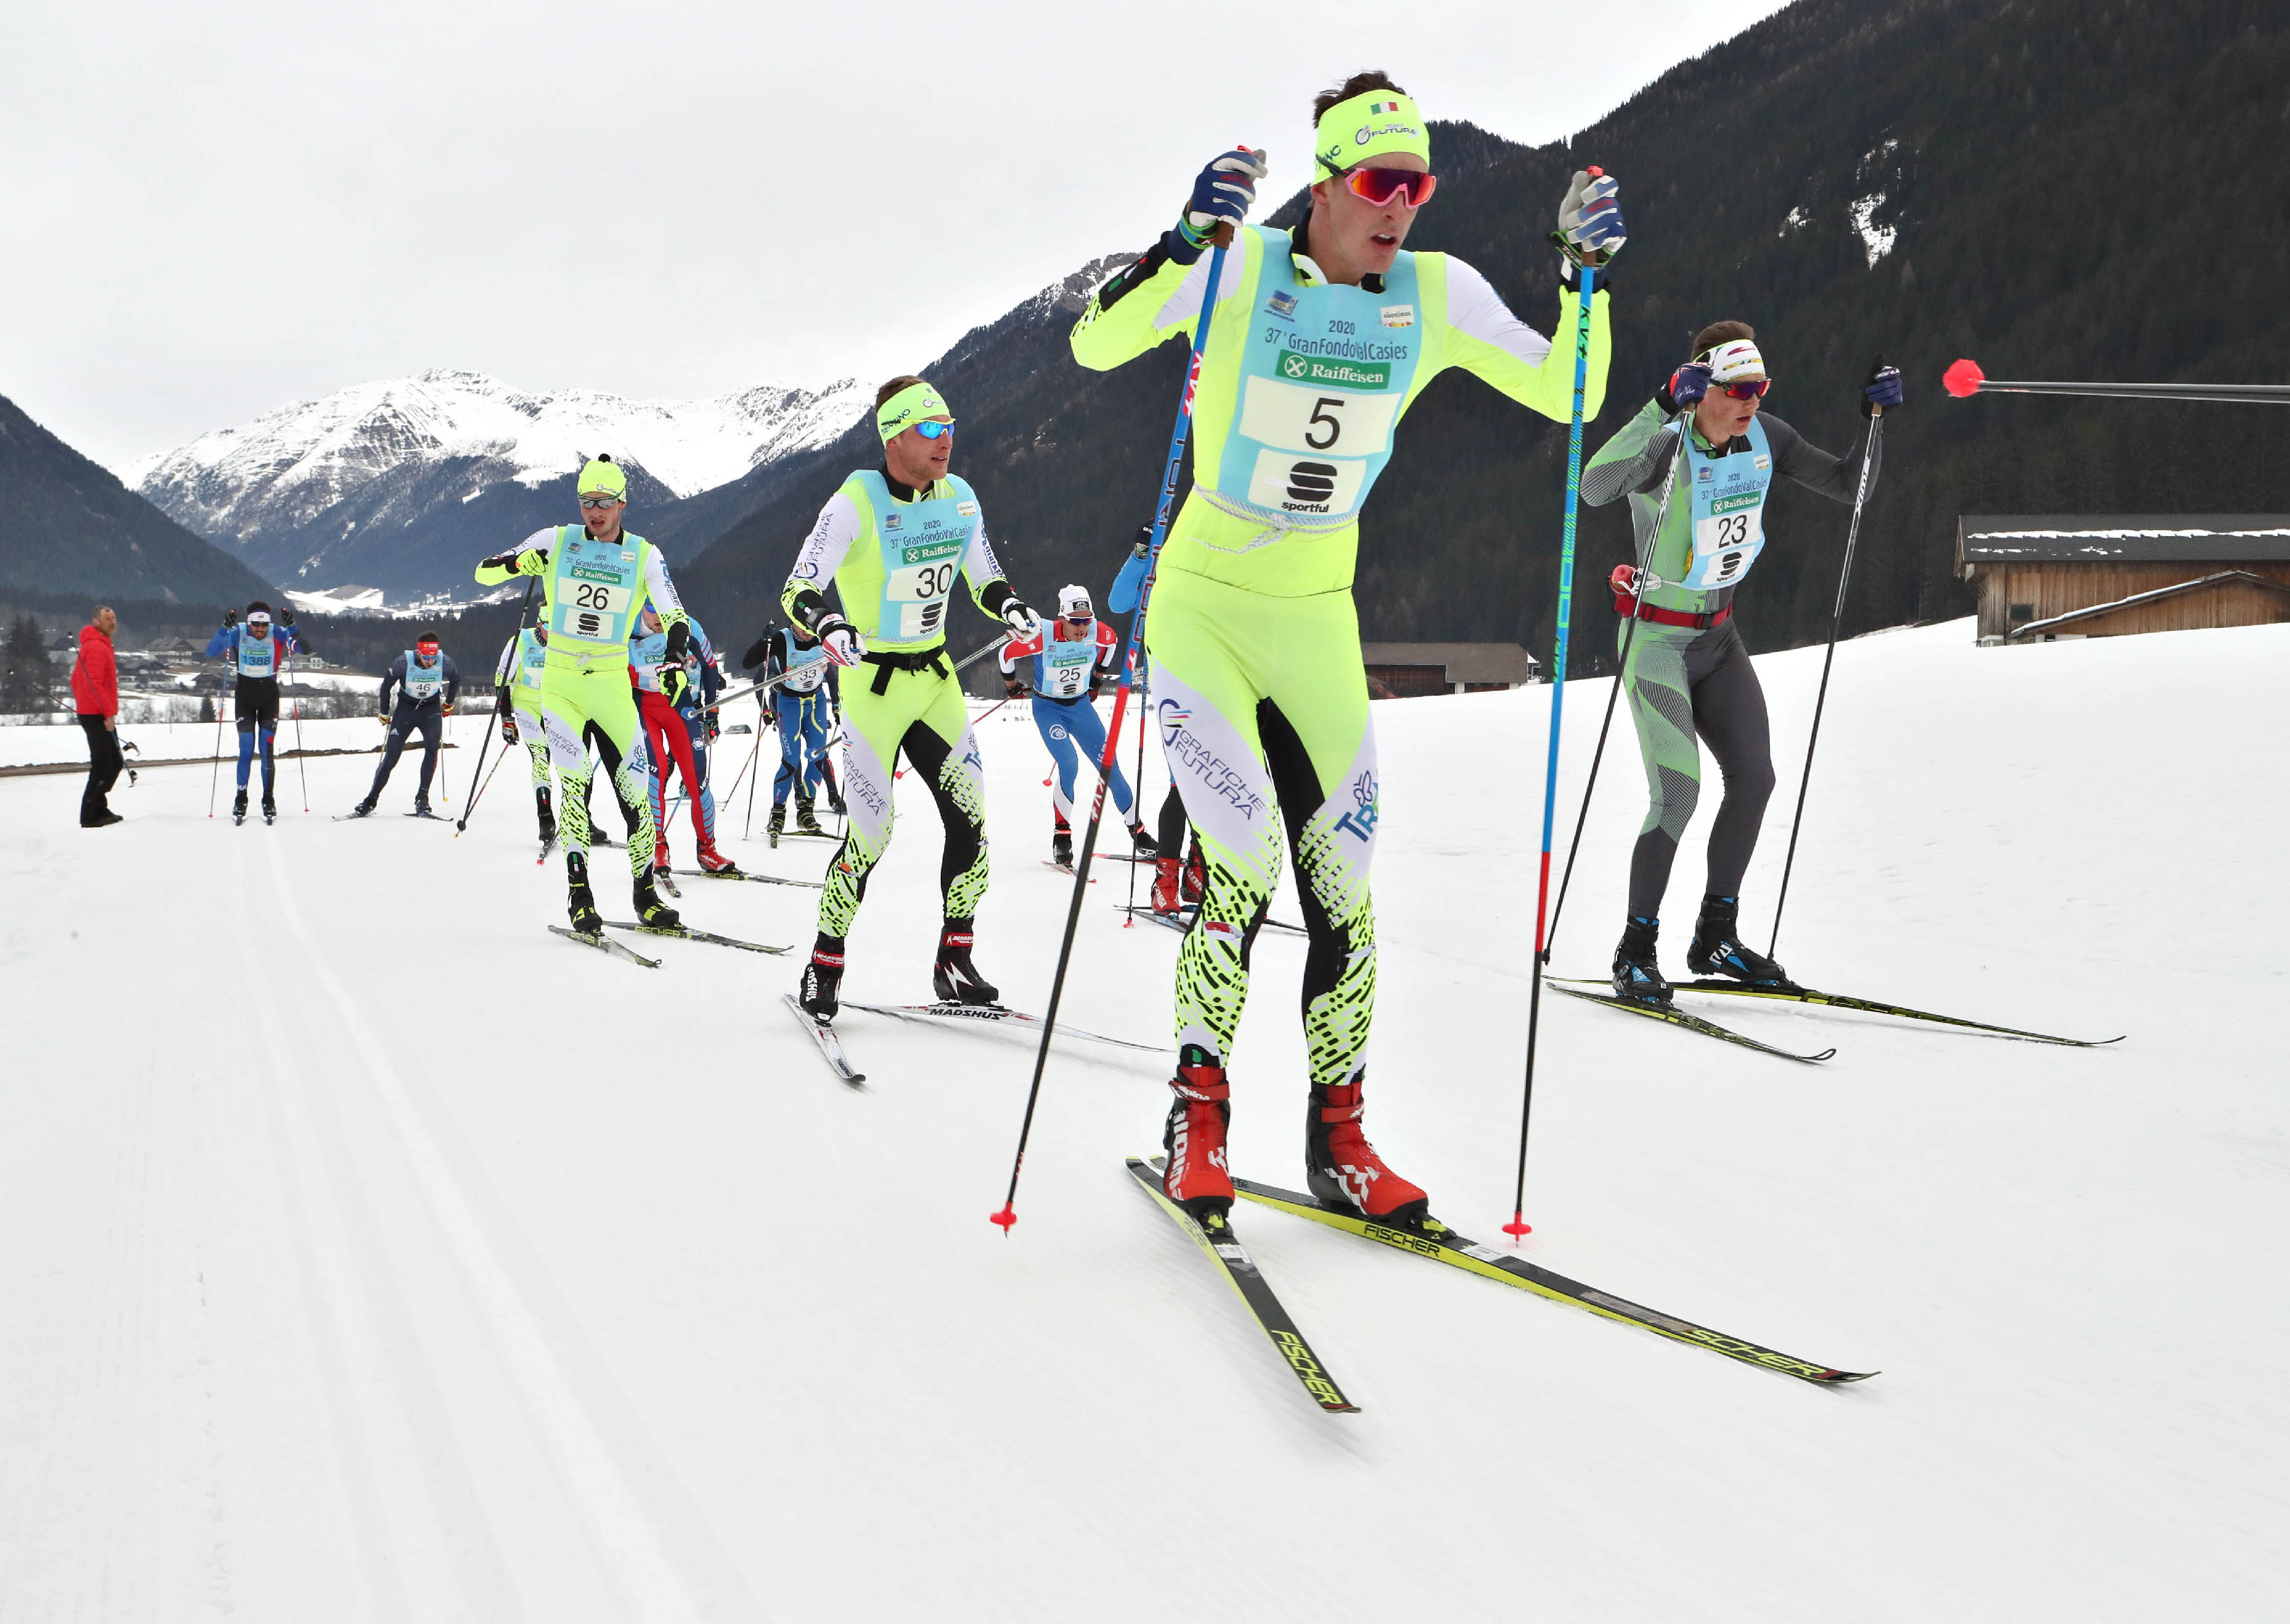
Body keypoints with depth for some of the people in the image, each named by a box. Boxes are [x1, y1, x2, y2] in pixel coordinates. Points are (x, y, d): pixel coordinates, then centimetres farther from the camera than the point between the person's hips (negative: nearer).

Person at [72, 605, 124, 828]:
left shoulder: (101, 644, 19)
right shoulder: (97, 647, -14)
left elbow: (77, 680, 25)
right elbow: (93, 683, -23)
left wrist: (82, 704, 25)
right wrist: (109, 712, -23)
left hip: (92, 714, 11)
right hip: (97, 716, -11)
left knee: (115, 762, 15)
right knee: (103, 765, -9)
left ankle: (98, 809, 20)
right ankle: (91, 816, -5)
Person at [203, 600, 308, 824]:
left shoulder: (278, 634, -11)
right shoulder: (238, 634, -11)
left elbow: (305, 649, -22)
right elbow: (211, 652, -19)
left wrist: (291, 626, -34)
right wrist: (225, 628, -31)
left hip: (269, 695, 0)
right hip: (244, 694, 0)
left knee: (267, 751, -2)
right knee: (246, 750, -3)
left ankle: (269, 801, 6)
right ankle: (240, 801, 6)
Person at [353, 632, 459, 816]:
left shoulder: (445, 662, -21)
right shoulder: (403, 663, -25)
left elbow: (456, 679, 4)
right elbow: (386, 685, -6)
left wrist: (449, 704, 13)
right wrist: (385, 713, 2)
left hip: (431, 709, 1)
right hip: (406, 709, -1)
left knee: (432, 747, -22)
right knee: (391, 756, -5)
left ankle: (422, 798, -15)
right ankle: (371, 800, 9)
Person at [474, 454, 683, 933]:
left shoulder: (644, 555, 0)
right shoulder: (556, 542, -1)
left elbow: (675, 617, -5)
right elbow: (483, 574, 0)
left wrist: (675, 658, -25)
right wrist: (516, 562, -22)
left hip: (613, 683, 1)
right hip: (560, 682, -1)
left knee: (635, 786, -1)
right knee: (574, 781, -15)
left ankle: (646, 895, 11)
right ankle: (579, 892, -12)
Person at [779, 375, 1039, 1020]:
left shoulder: (959, 497, 2)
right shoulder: (856, 502, -16)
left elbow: (986, 581, 13)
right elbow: (796, 591, -19)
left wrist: (1014, 610, -9)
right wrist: (828, 625, -40)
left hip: (936, 679, 6)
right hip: (873, 682, -6)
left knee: (970, 818, 0)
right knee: (869, 836, -8)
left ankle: (955, 964, 13)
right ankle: (824, 968, 11)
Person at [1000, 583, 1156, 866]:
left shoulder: (1098, 632, -16)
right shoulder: (1043, 637, -26)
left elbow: (1111, 642, 10)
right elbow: (1008, 653, -10)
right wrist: (1013, 686, 6)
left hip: (1081, 705, 4)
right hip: (1048, 708, -4)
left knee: (1108, 765, 1)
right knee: (1069, 765, -23)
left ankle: (1138, 832, 11)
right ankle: (1061, 834, -9)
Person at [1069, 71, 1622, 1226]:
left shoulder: (1435, 295, -2)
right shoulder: (1244, 270, -13)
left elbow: (1570, 397, 1)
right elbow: (1096, 345, -22)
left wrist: (1585, 272, -12)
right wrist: (1189, 240, -33)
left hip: (1319, 624, 4)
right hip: (1203, 608, -4)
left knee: (1344, 892, 3)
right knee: (1244, 869, -17)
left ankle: (1337, 1140, 18)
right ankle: (1197, 1115, 2)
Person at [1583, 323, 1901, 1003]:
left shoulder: (1765, 439, -4)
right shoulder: (1667, 448, -23)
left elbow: (1849, 487, 4)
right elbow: (1594, 487, -43)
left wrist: (1875, 418, -11)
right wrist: (1663, 407, -49)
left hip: (1718, 636, 7)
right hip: (1657, 636, -7)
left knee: (1753, 779, 5)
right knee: (1678, 795, -15)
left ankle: (1716, 938, 20)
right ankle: (1636, 953, 0)